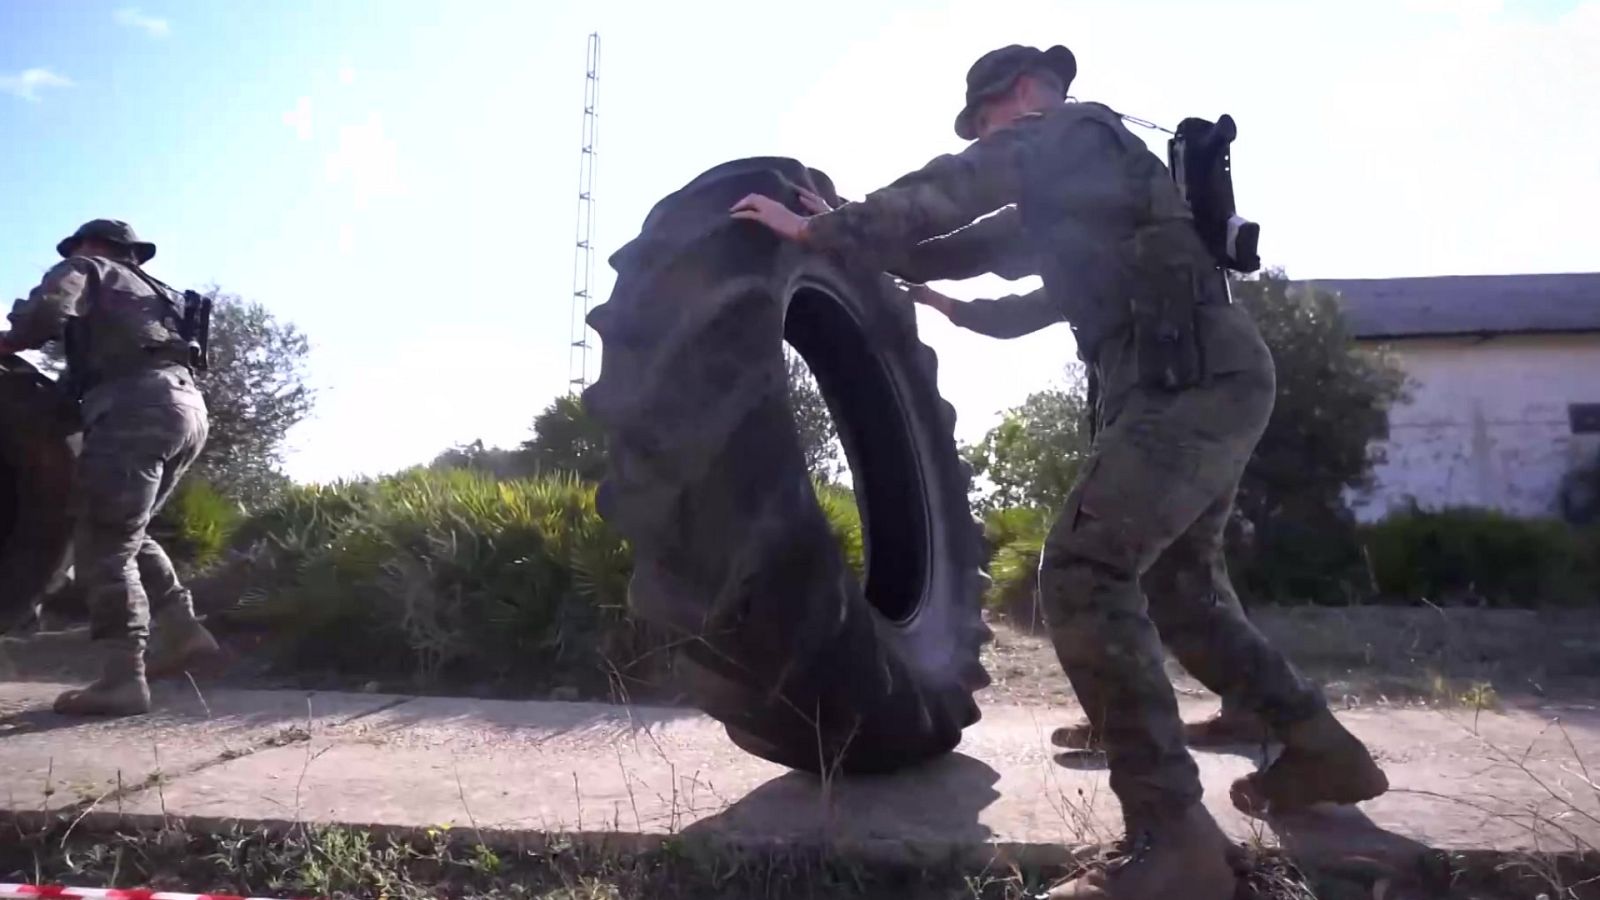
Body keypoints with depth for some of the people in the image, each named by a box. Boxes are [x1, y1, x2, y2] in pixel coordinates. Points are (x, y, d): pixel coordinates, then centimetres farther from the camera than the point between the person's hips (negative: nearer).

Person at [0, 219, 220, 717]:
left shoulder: (86, 270, 13)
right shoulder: (149, 291, 35)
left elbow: (48, 312, -8)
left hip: (139, 407, -8)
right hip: (187, 408, 8)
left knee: (103, 543, -8)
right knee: (126, 535, 19)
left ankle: (123, 677, -14)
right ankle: (183, 631, 10)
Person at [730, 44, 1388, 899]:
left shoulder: (1067, 133, 2)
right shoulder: (1076, 181, 30)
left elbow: (949, 191, -7)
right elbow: (1064, 290, 39)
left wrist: (819, 229, -4)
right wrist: (960, 310, 40)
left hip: (1192, 383, -10)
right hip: (1210, 381, 10)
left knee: (1082, 574, -19)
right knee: (1179, 585, 19)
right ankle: (1319, 745, 31)